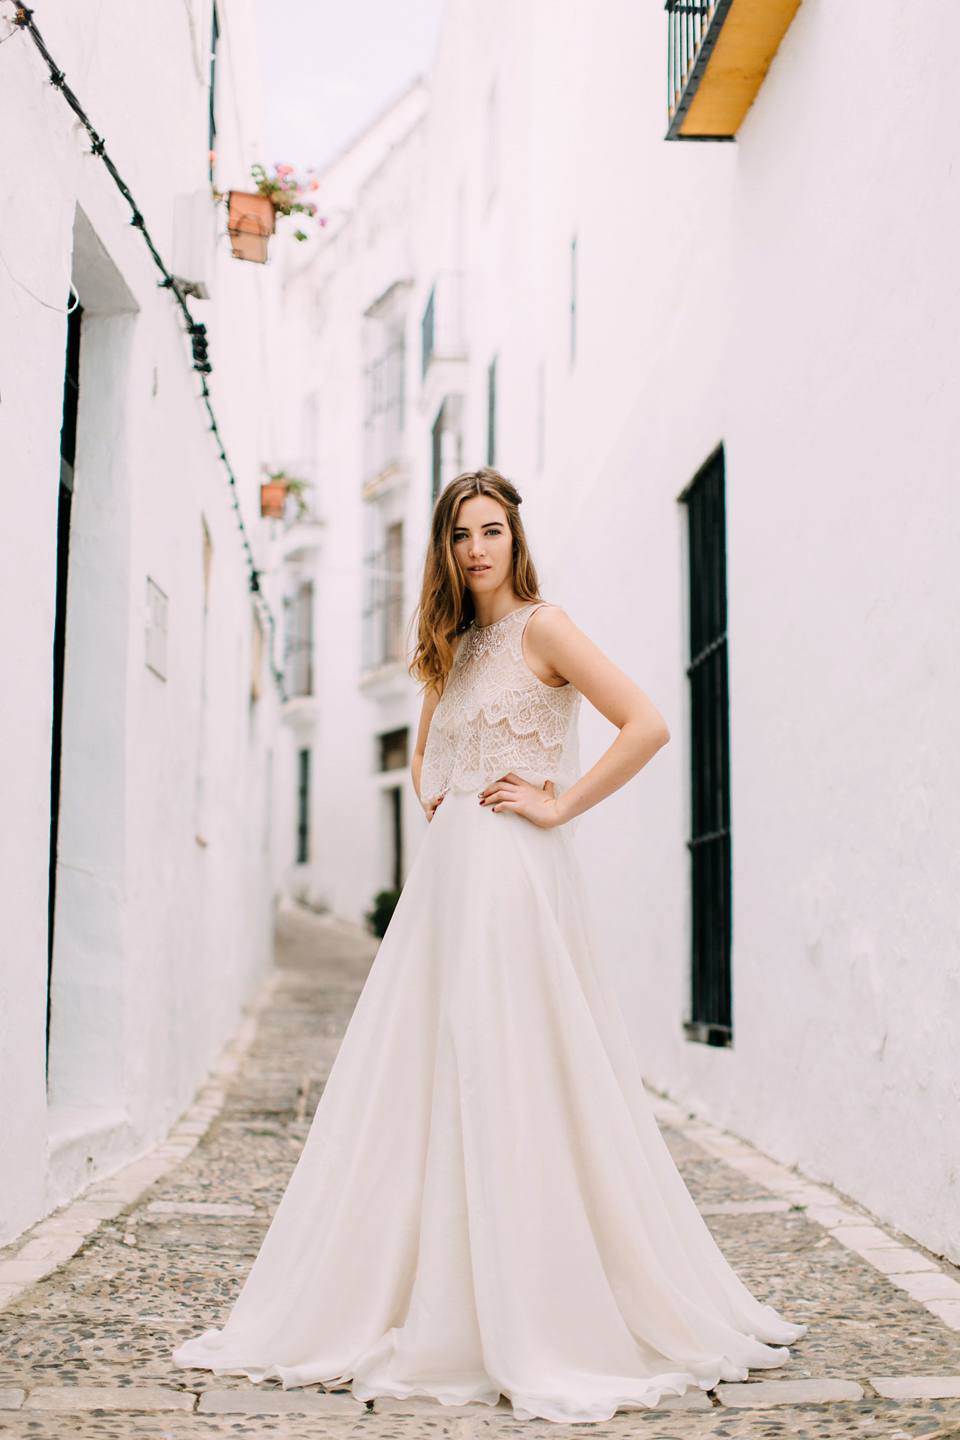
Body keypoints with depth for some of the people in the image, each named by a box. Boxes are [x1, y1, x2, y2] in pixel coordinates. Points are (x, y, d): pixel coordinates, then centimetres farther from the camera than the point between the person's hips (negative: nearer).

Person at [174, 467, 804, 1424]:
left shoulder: (540, 627, -3)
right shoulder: (455, 648, 19)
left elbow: (647, 725, -14)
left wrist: (560, 803, -11)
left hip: (513, 876, -8)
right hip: (446, 877, 8)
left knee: (512, 1085, -8)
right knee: (417, 1086, 7)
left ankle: (545, 1325, 2)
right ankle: (430, 1310, 16)